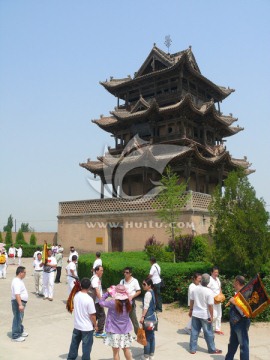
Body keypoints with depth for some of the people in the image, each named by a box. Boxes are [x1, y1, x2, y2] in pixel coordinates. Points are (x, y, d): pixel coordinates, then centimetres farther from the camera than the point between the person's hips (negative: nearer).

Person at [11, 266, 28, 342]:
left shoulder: (19, 280, 11)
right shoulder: (17, 282, -23)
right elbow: (17, 294, -32)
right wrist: (20, 304, -38)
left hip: (21, 302, 11)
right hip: (17, 302, -11)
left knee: (20, 318, 22)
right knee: (17, 319, -3)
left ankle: (20, 331, 37)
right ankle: (15, 336, 5)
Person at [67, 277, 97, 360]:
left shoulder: (76, 295, -8)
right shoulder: (89, 299, -25)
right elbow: (92, 315, -18)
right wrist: (95, 325, -4)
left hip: (77, 325, 6)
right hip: (87, 327, -6)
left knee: (74, 343, 22)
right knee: (86, 346, 11)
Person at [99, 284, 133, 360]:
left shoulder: (113, 303, -21)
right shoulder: (128, 302, -10)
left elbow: (101, 302, -11)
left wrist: (108, 292, -4)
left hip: (114, 331, -4)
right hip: (125, 330, 4)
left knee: (116, 352, 8)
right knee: (126, 349, 19)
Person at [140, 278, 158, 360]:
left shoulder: (148, 293, -18)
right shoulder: (152, 292, 9)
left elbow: (146, 306, -22)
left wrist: (142, 316, -21)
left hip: (148, 317, -9)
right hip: (153, 316, 9)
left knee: (147, 337, 0)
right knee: (151, 336, 14)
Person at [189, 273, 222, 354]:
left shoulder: (195, 289, -5)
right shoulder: (209, 292, -20)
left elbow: (191, 301, 5)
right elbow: (210, 305, -18)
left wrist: (191, 310, 18)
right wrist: (211, 316, -8)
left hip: (195, 313, 4)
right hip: (205, 315, -4)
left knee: (194, 332, 12)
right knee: (208, 333, 11)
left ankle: (192, 349, 19)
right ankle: (212, 349, 24)